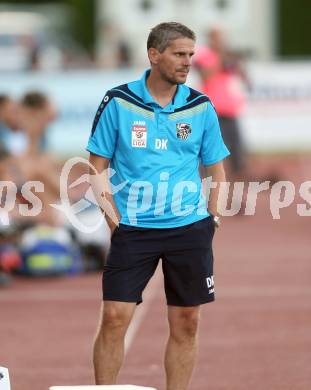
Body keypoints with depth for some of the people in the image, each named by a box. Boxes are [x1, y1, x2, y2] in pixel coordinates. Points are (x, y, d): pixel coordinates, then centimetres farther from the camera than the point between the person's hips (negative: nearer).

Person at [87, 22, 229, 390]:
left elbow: (217, 169, 13)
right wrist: (115, 222, -6)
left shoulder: (201, 107, 4)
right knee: (114, 318, -8)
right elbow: (98, 168, 1)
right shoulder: (118, 102, -3)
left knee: (186, 324, 4)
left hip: (189, 230, 2)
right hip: (133, 230, -2)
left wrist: (210, 220, 4)